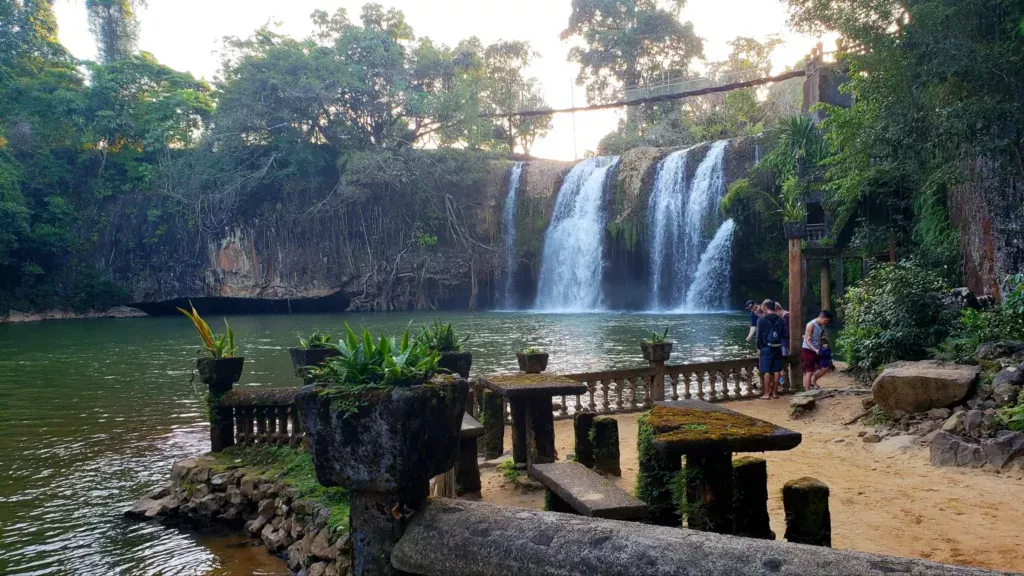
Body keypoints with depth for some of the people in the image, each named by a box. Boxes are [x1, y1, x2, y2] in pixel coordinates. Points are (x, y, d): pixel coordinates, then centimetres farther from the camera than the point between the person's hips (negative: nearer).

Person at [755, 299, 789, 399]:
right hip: (778, 348, 4)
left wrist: (759, 348, 2)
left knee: (767, 372, -1)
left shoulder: (761, 320, -7)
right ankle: (774, 393, 15)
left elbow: (759, 336, -8)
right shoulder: (780, 320, 3)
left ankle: (766, 394, 0)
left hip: (766, 348, -4)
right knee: (776, 371, 9)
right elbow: (786, 335, 2)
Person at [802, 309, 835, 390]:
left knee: (825, 367, 6)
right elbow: (807, 340, -21)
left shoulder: (822, 326, 3)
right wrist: (816, 350, -31)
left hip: (817, 350, 8)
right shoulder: (811, 325, -19)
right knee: (809, 372, -4)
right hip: (808, 350, -8)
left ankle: (813, 381, 27)